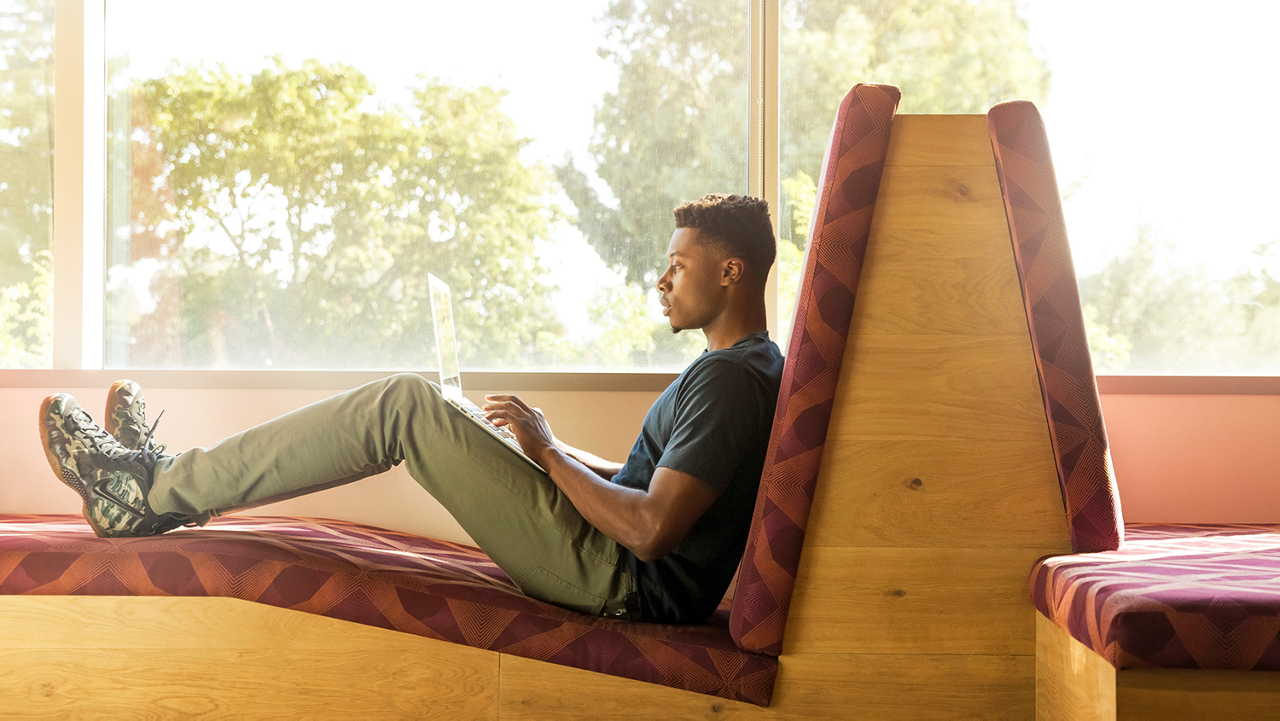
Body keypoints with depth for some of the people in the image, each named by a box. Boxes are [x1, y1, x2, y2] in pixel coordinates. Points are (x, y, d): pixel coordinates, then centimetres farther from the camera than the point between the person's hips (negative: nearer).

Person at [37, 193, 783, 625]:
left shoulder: (728, 378, -16)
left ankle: (152, 489, -9)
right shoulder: (758, 366, 18)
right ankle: (170, 480, 14)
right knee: (413, 409, 11)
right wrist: (550, 446, 13)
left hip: (624, 582, -10)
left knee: (405, 404, -16)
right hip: (625, 577, 10)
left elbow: (651, 529, -26)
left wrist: (548, 452, -13)